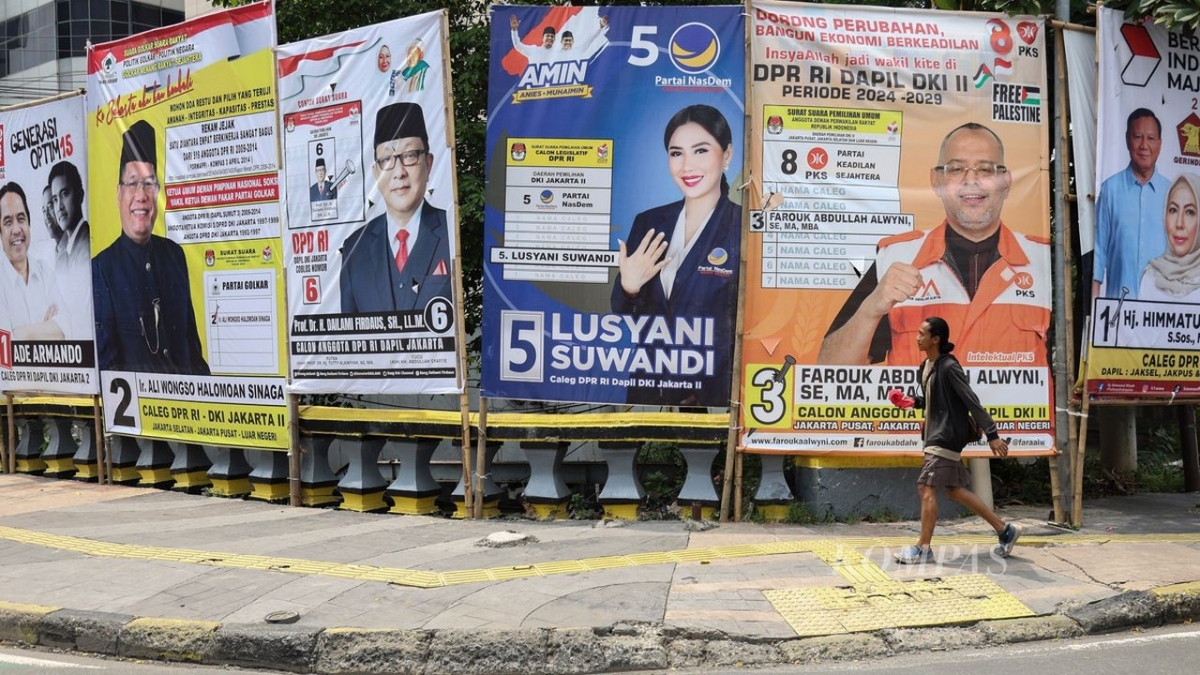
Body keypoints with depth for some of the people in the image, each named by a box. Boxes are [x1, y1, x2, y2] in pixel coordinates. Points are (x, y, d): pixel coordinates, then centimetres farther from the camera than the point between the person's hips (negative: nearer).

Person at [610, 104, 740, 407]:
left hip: (716, 396, -4)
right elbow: (623, 316, 7)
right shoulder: (648, 223, 2)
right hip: (649, 390, 4)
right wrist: (628, 287, -13)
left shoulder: (746, 229, -12)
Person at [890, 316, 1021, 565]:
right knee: (955, 489, 13)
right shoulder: (926, 366, 10)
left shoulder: (948, 367, -17)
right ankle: (1005, 530, 23)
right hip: (937, 434, 10)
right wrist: (913, 402, 6)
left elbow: (972, 401, -18)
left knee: (926, 487, -9)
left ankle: (923, 549, -1)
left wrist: (992, 435, -19)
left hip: (947, 436, -10)